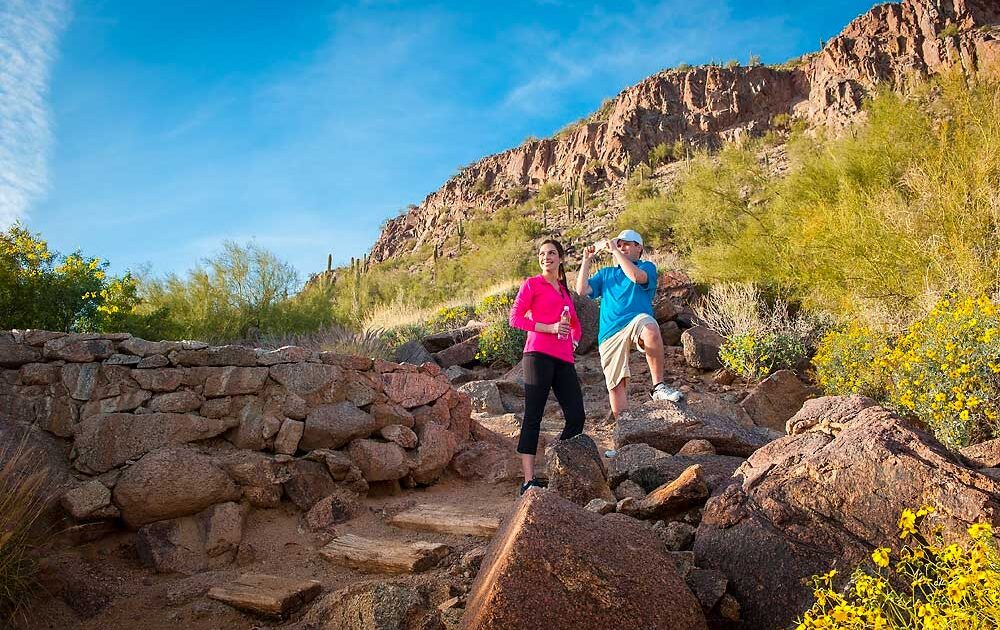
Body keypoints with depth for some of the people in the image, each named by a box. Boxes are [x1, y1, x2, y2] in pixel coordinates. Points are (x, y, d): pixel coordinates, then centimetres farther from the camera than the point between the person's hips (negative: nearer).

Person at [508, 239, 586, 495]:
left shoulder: (565, 291, 25)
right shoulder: (532, 284, 7)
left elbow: (576, 325, 33)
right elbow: (515, 318, -3)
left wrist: (573, 340, 9)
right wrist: (550, 328, -12)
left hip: (564, 359, 7)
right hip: (539, 355, -6)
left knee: (576, 417, 1)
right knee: (533, 417, -7)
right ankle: (529, 480, -8)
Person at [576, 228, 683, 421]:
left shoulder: (647, 267, 15)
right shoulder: (605, 273, 27)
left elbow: (636, 276, -10)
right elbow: (582, 290, 13)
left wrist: (614, 250, -6)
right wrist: (587, 260, 9)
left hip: (635, 322, -4)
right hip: (610, 333, 4)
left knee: (650, 326, -40)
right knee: (616, 384, -5)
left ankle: (658, 387, -30)